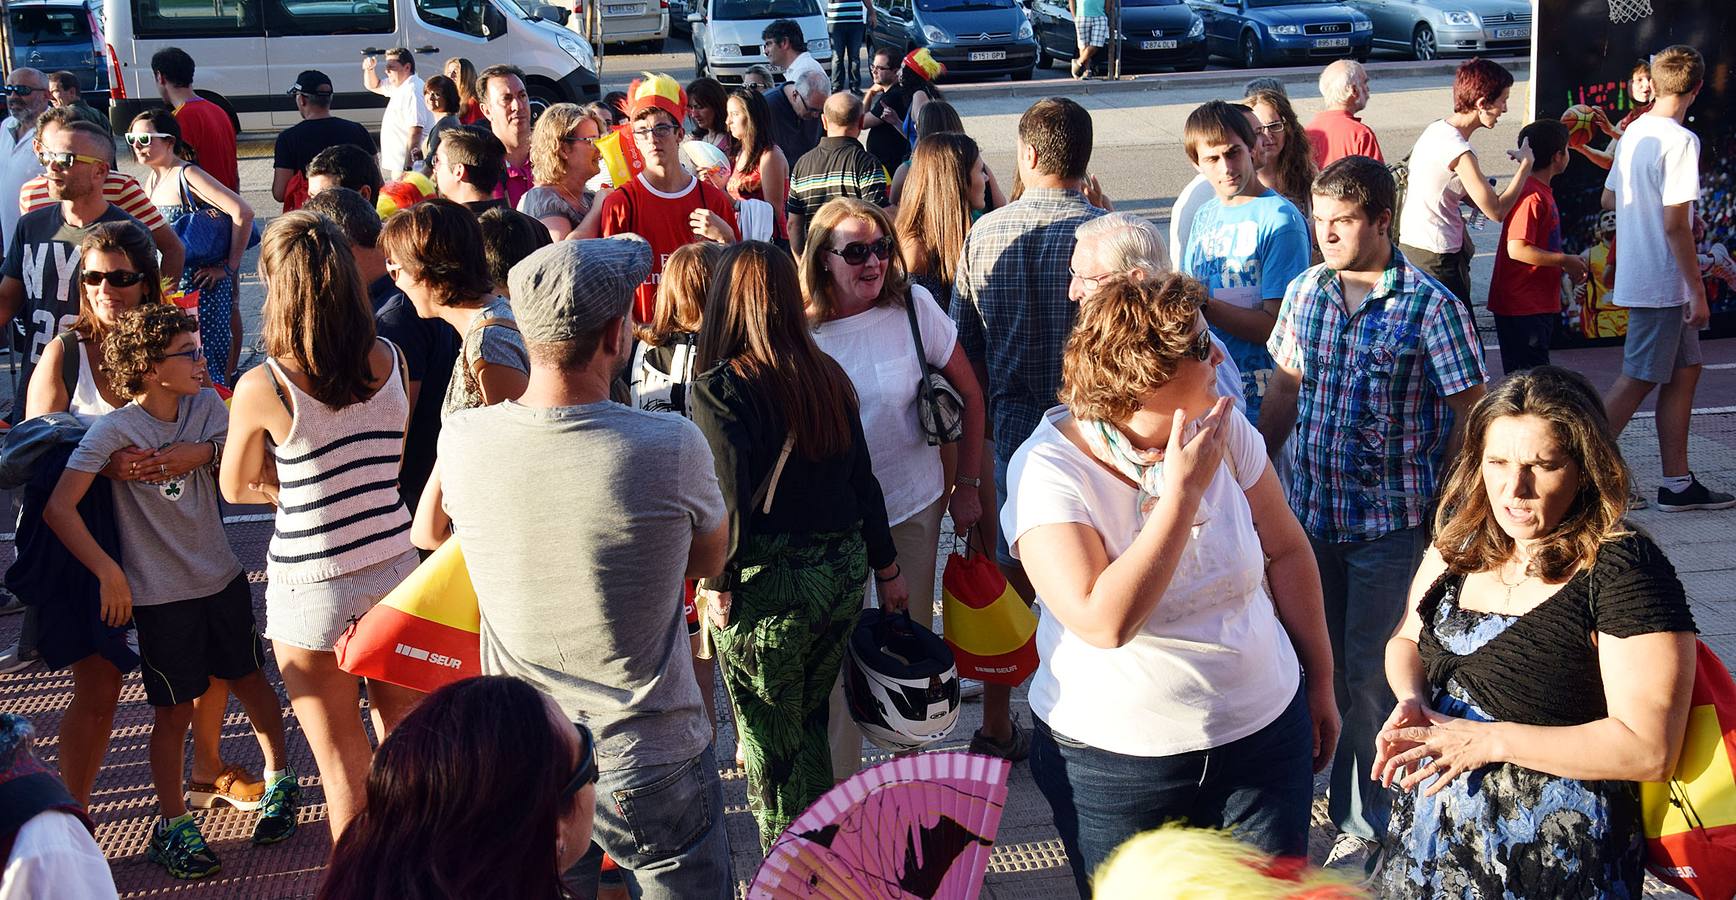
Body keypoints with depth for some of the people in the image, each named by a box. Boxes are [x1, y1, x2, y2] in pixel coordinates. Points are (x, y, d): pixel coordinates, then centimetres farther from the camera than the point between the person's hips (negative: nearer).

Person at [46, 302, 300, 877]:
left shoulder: (207, 407, -2)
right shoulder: (114, 431, -16)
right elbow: (59, 509, -20)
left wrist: (202, 451, -23)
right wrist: (110, 573, -20)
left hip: (222, 578, 4)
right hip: (160, 595, -4)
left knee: (249, 681, 16)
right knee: (174, 711, 5)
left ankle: (279, 780, 38)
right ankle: (173, 826, 22)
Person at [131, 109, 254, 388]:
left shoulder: (187, 176, -16)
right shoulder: (152, 179, 9)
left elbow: (243, 212, -26)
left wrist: (229, 266, -21)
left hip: (201, 282, -8)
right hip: (167, 283, 8)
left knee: (203, 357, -5)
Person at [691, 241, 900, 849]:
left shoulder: (720, 387, -13)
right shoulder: (828, 376, 4)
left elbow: (730, 497, -17)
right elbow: (861, 478, 9)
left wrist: (718, 585, -7)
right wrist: (886, 568, 18)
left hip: (767, 587, -6)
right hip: (842, 574, 6)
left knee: (770, 750, 9)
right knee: (809, 729, 22)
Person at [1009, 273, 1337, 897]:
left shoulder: (1222, 428, -6)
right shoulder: (1048, 469, -19)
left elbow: (1286, 551, 6)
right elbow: (1105, 622, -30)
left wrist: (1320, 683, 12)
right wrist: (1182, 493, -27)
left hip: (1265, 731, 4)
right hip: (1116, 759, -3)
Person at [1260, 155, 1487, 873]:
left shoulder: (1430, 306, -11)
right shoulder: (1304, 292, 4)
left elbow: (1468, 411, -8)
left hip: (1392, 523, -5)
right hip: (1311, 512, 5)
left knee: (1370, 672, 1)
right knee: (1325, 663, 12)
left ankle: (1366, 822, 18)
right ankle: (1356, 815, 29)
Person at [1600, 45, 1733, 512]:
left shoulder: (1633, 132, 6)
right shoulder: (1680, 141, -18)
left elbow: (1608, 199, 18)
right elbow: (1675, 226, -21)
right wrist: (1699, 292, -16)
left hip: (1639, 276, 9)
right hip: (1662, 282, -9)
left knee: (1685, 369, 14)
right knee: (1638, 380, -3)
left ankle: (1677, 482, 18)